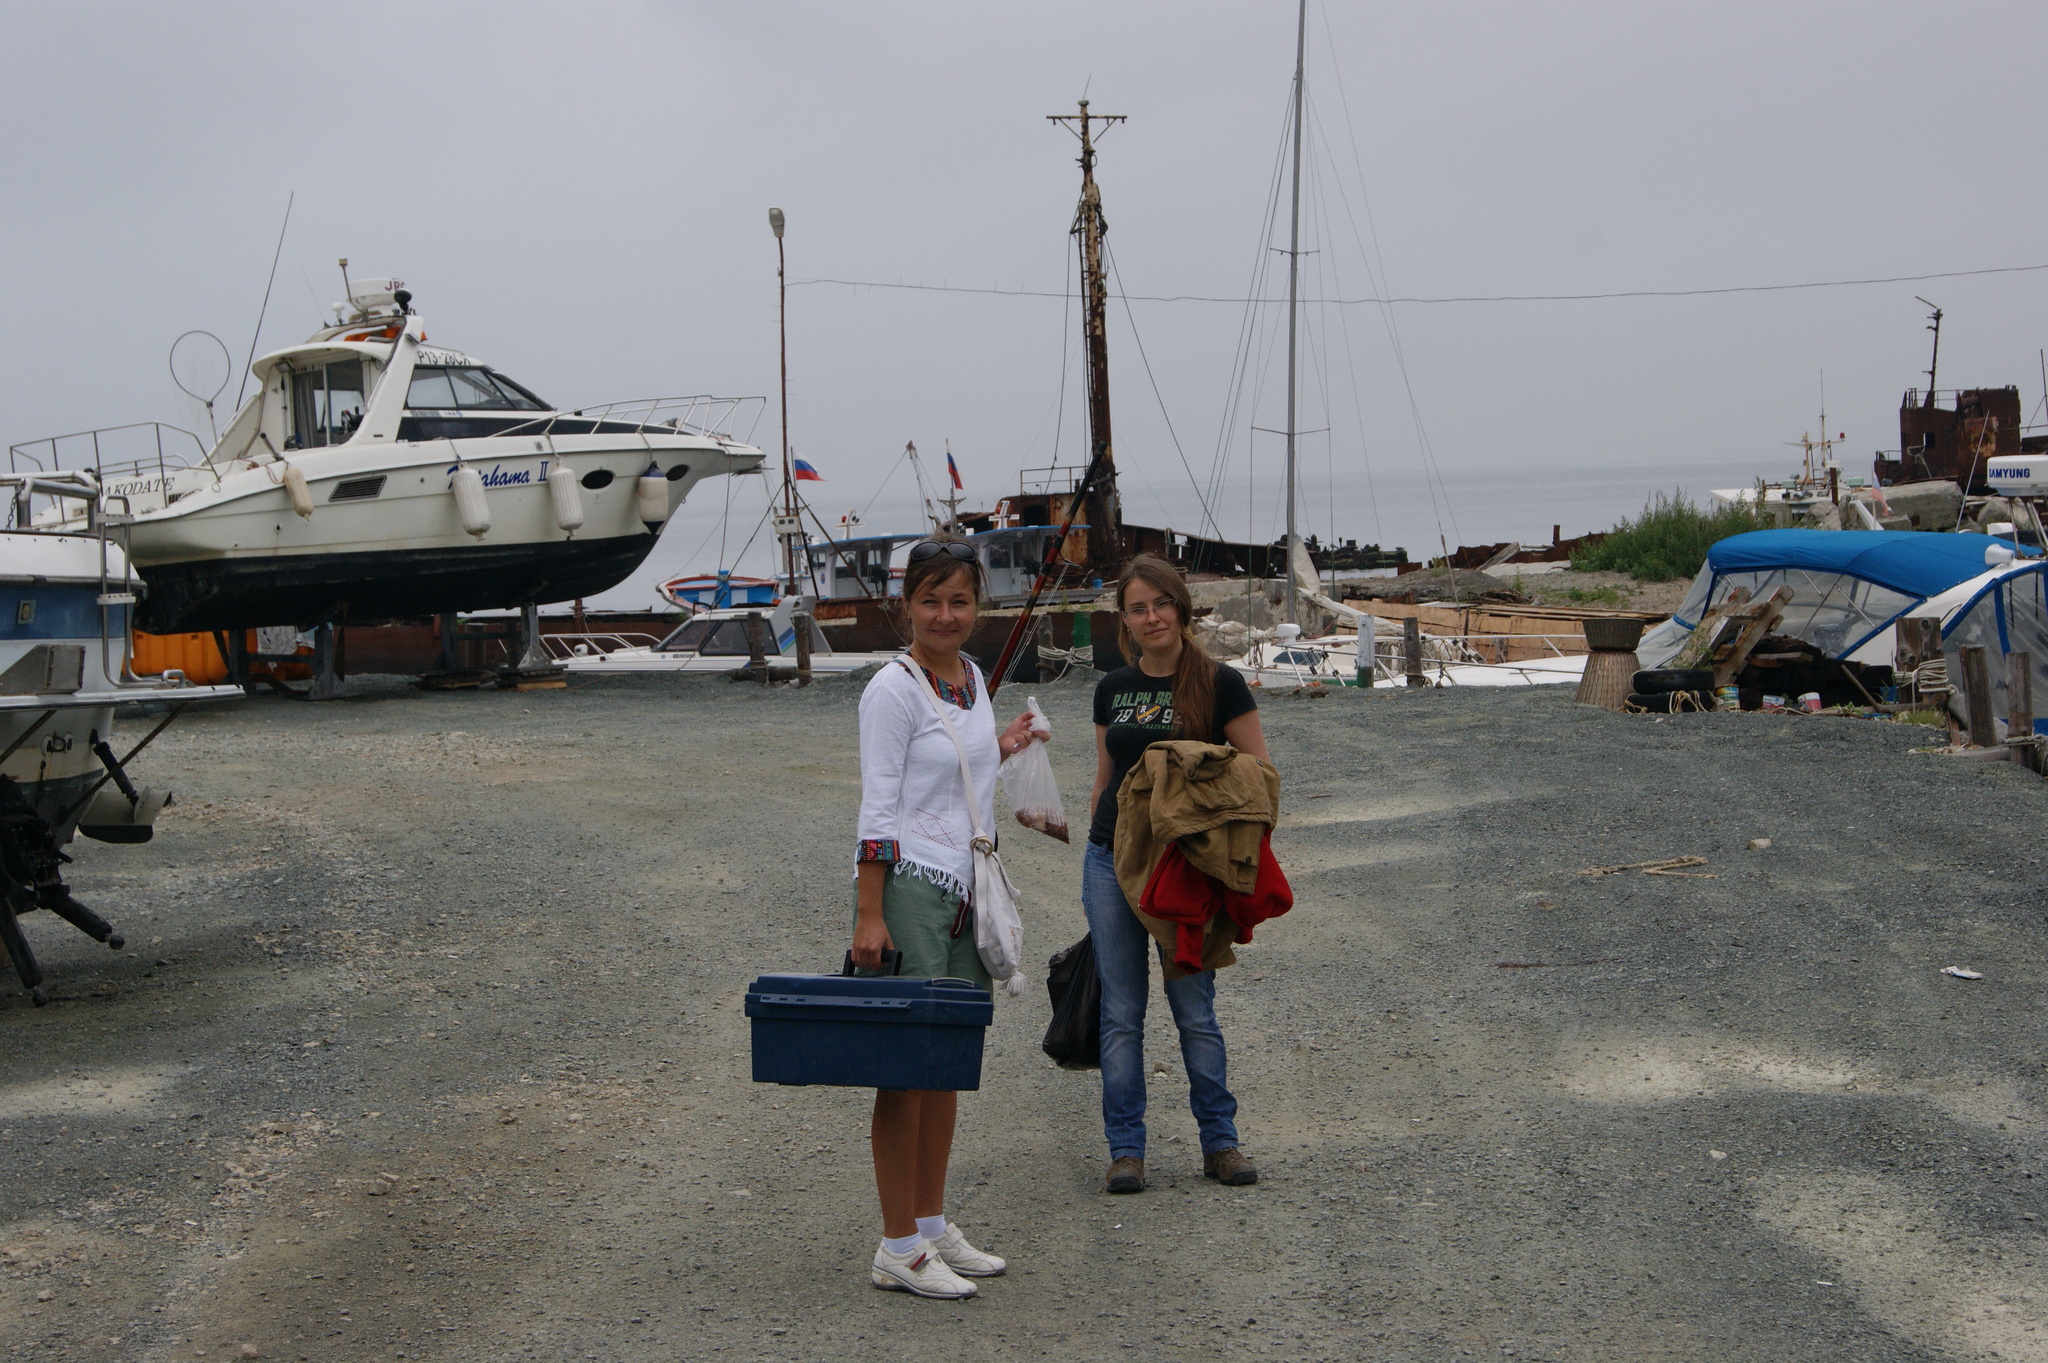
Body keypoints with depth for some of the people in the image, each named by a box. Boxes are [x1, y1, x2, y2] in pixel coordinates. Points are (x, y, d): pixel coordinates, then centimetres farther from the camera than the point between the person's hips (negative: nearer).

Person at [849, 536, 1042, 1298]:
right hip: (908, 885, -8)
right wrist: (868, 916, -18)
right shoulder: (894, 690, -11)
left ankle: (933, 1227, 22)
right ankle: (898, 1250, 2)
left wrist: (1000, 751, 9)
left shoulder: (972, 679, 11)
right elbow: (878, 808, -15)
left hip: (966, 891, 8)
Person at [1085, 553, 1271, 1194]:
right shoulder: (1112, 690, 9)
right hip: (1111, 860, 3)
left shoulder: (1220, 685, -4)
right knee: (1121, 1011, 4)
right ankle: (1125, 1149, 10)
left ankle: (1220, 1141, 15)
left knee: (1194, 1008, 3)